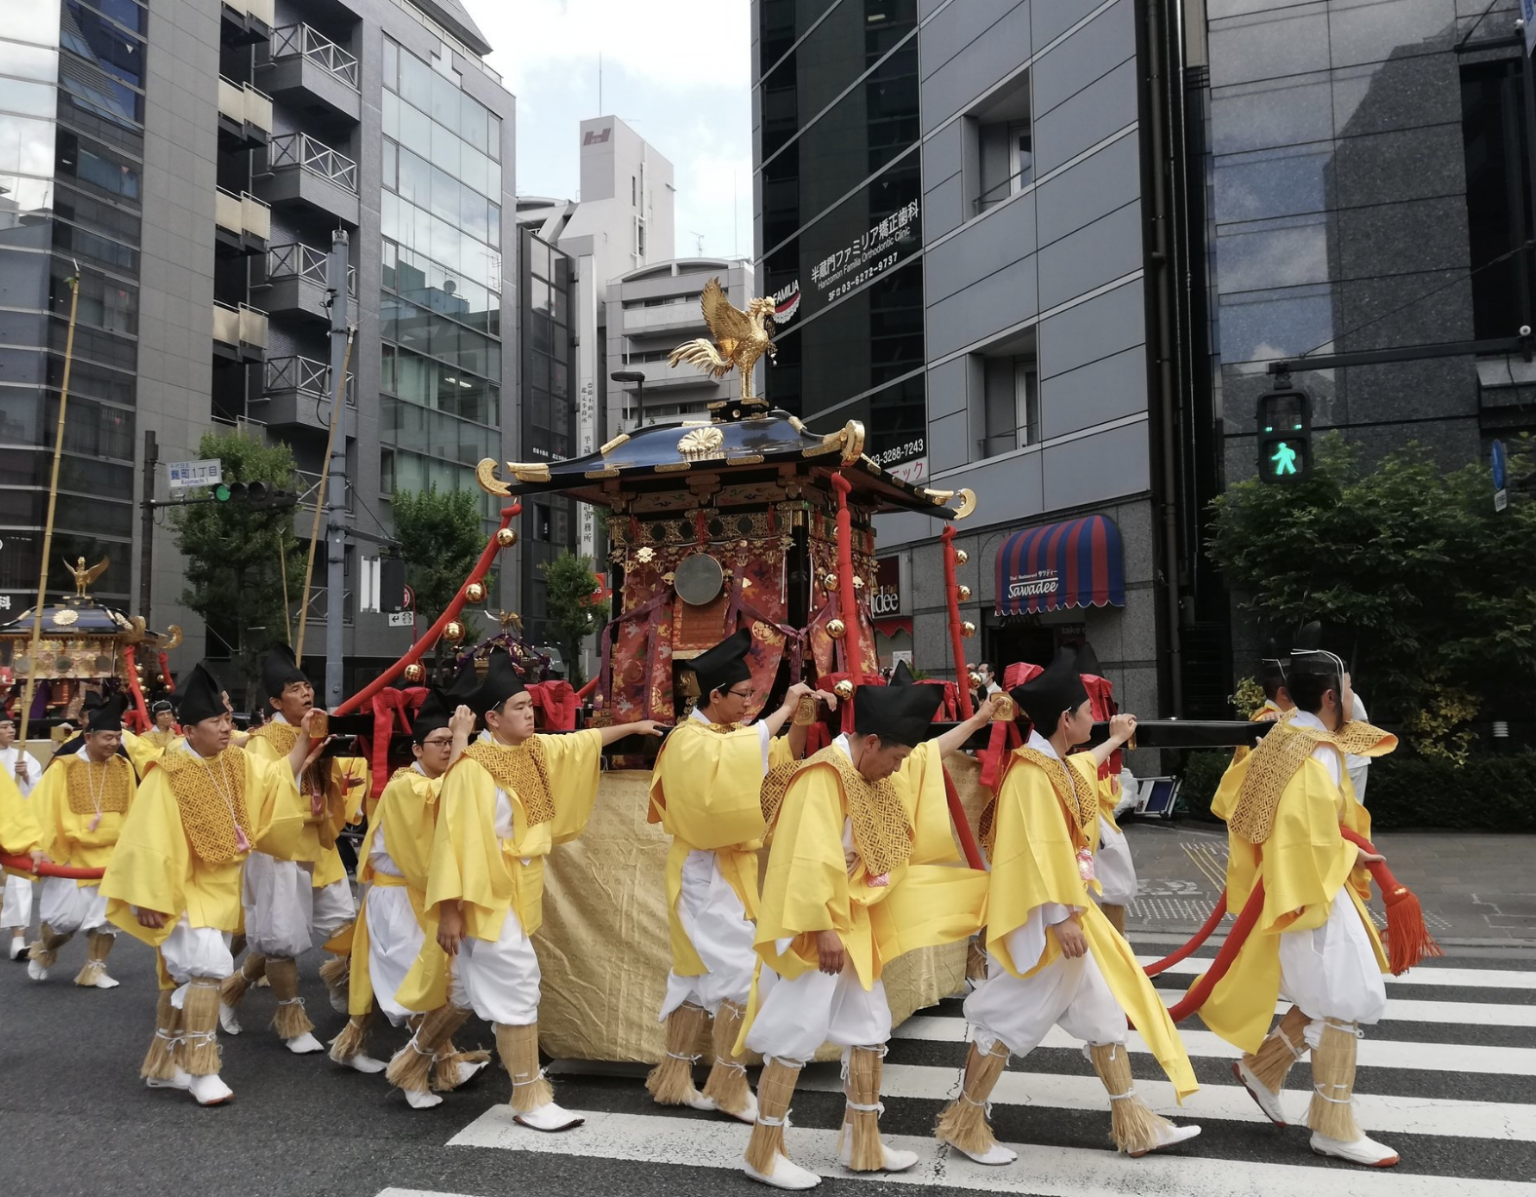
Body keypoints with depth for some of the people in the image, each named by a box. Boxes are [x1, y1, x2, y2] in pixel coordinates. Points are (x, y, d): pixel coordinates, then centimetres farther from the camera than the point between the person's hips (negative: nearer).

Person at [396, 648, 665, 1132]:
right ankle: (530, 1098, 5)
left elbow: (582, 742, 21)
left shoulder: (534, 750, 5)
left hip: (515, 892, 9)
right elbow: (454, 841, -21)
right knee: (516, 985, -6)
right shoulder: (472, 769, -20)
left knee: (473, 986, 20)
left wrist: (633, 726, 25)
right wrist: (449, 910, -21)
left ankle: (417, 1053, 40)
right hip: (486, 895, -9)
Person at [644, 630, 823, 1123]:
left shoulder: (733, 732, 10)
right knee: (742, 972, -8)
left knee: (700, 972, 13)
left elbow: (785, 756, 9)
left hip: (730, 867, 9)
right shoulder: (688, 739, -16)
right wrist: (782, 710, -32)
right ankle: (728, 1087, 4)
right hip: (707, 872, -9)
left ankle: (676, 1077, 22)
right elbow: (734, 754, -37)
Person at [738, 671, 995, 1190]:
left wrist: (975, 722, 30)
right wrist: (823, 931, -27)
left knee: (869, 1027, 14)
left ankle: (863, 1144, 27)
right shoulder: (823, 777, -23)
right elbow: (811, 860, -28)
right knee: (797, 1032, -4)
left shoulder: (874, 771, 7)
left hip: (854, 923, 10)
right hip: (816, 927, -10)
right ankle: (763, 1152, 10)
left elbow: (928, 754, 26)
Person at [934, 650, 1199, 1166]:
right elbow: (1036, 853, -26)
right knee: (1011, 1016, 0)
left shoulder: (1056, 764, 9)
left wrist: (1115, 740, 51)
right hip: (1045, 920, -10)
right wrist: (1060, 919, -26)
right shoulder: (1031, 772, -22)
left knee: (1105, 1007, 13)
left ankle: (1131, 1122, 24)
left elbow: (1081, 768, 36)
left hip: (1069, 910, 10)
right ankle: (964, 1122, 15)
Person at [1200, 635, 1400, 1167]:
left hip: (1294, 886, 10)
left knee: (1329, 995, 18)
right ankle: (1333, 1127, 7)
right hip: (1313, 892, -10)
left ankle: (1263, 1065, 24)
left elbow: (1229, 798, 15)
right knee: (1348, 1000, -1)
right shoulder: (1317, 755, -21)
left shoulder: (1281, 740, 7)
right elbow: (1317, 842, -24)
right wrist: (1351, 855, -9)